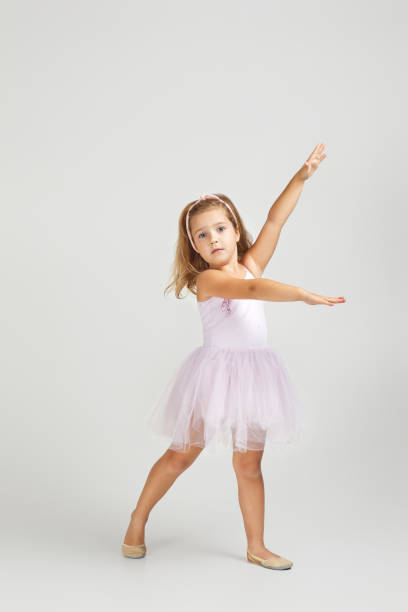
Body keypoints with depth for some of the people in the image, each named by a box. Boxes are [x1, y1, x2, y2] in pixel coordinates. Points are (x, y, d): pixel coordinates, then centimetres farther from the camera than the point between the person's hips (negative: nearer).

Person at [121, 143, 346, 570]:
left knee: (248, 465, 11)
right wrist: (303, 294, -38)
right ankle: (138, 520, 29)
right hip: (215, 370, -4)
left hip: (253, 372, 5)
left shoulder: (251, 263, 6)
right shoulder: (207, 279, -13)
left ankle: (256, 548, 21)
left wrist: (304, 174, -1)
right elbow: (254, 289, -30)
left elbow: (275, 219, 1)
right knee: (181, 455, 8)